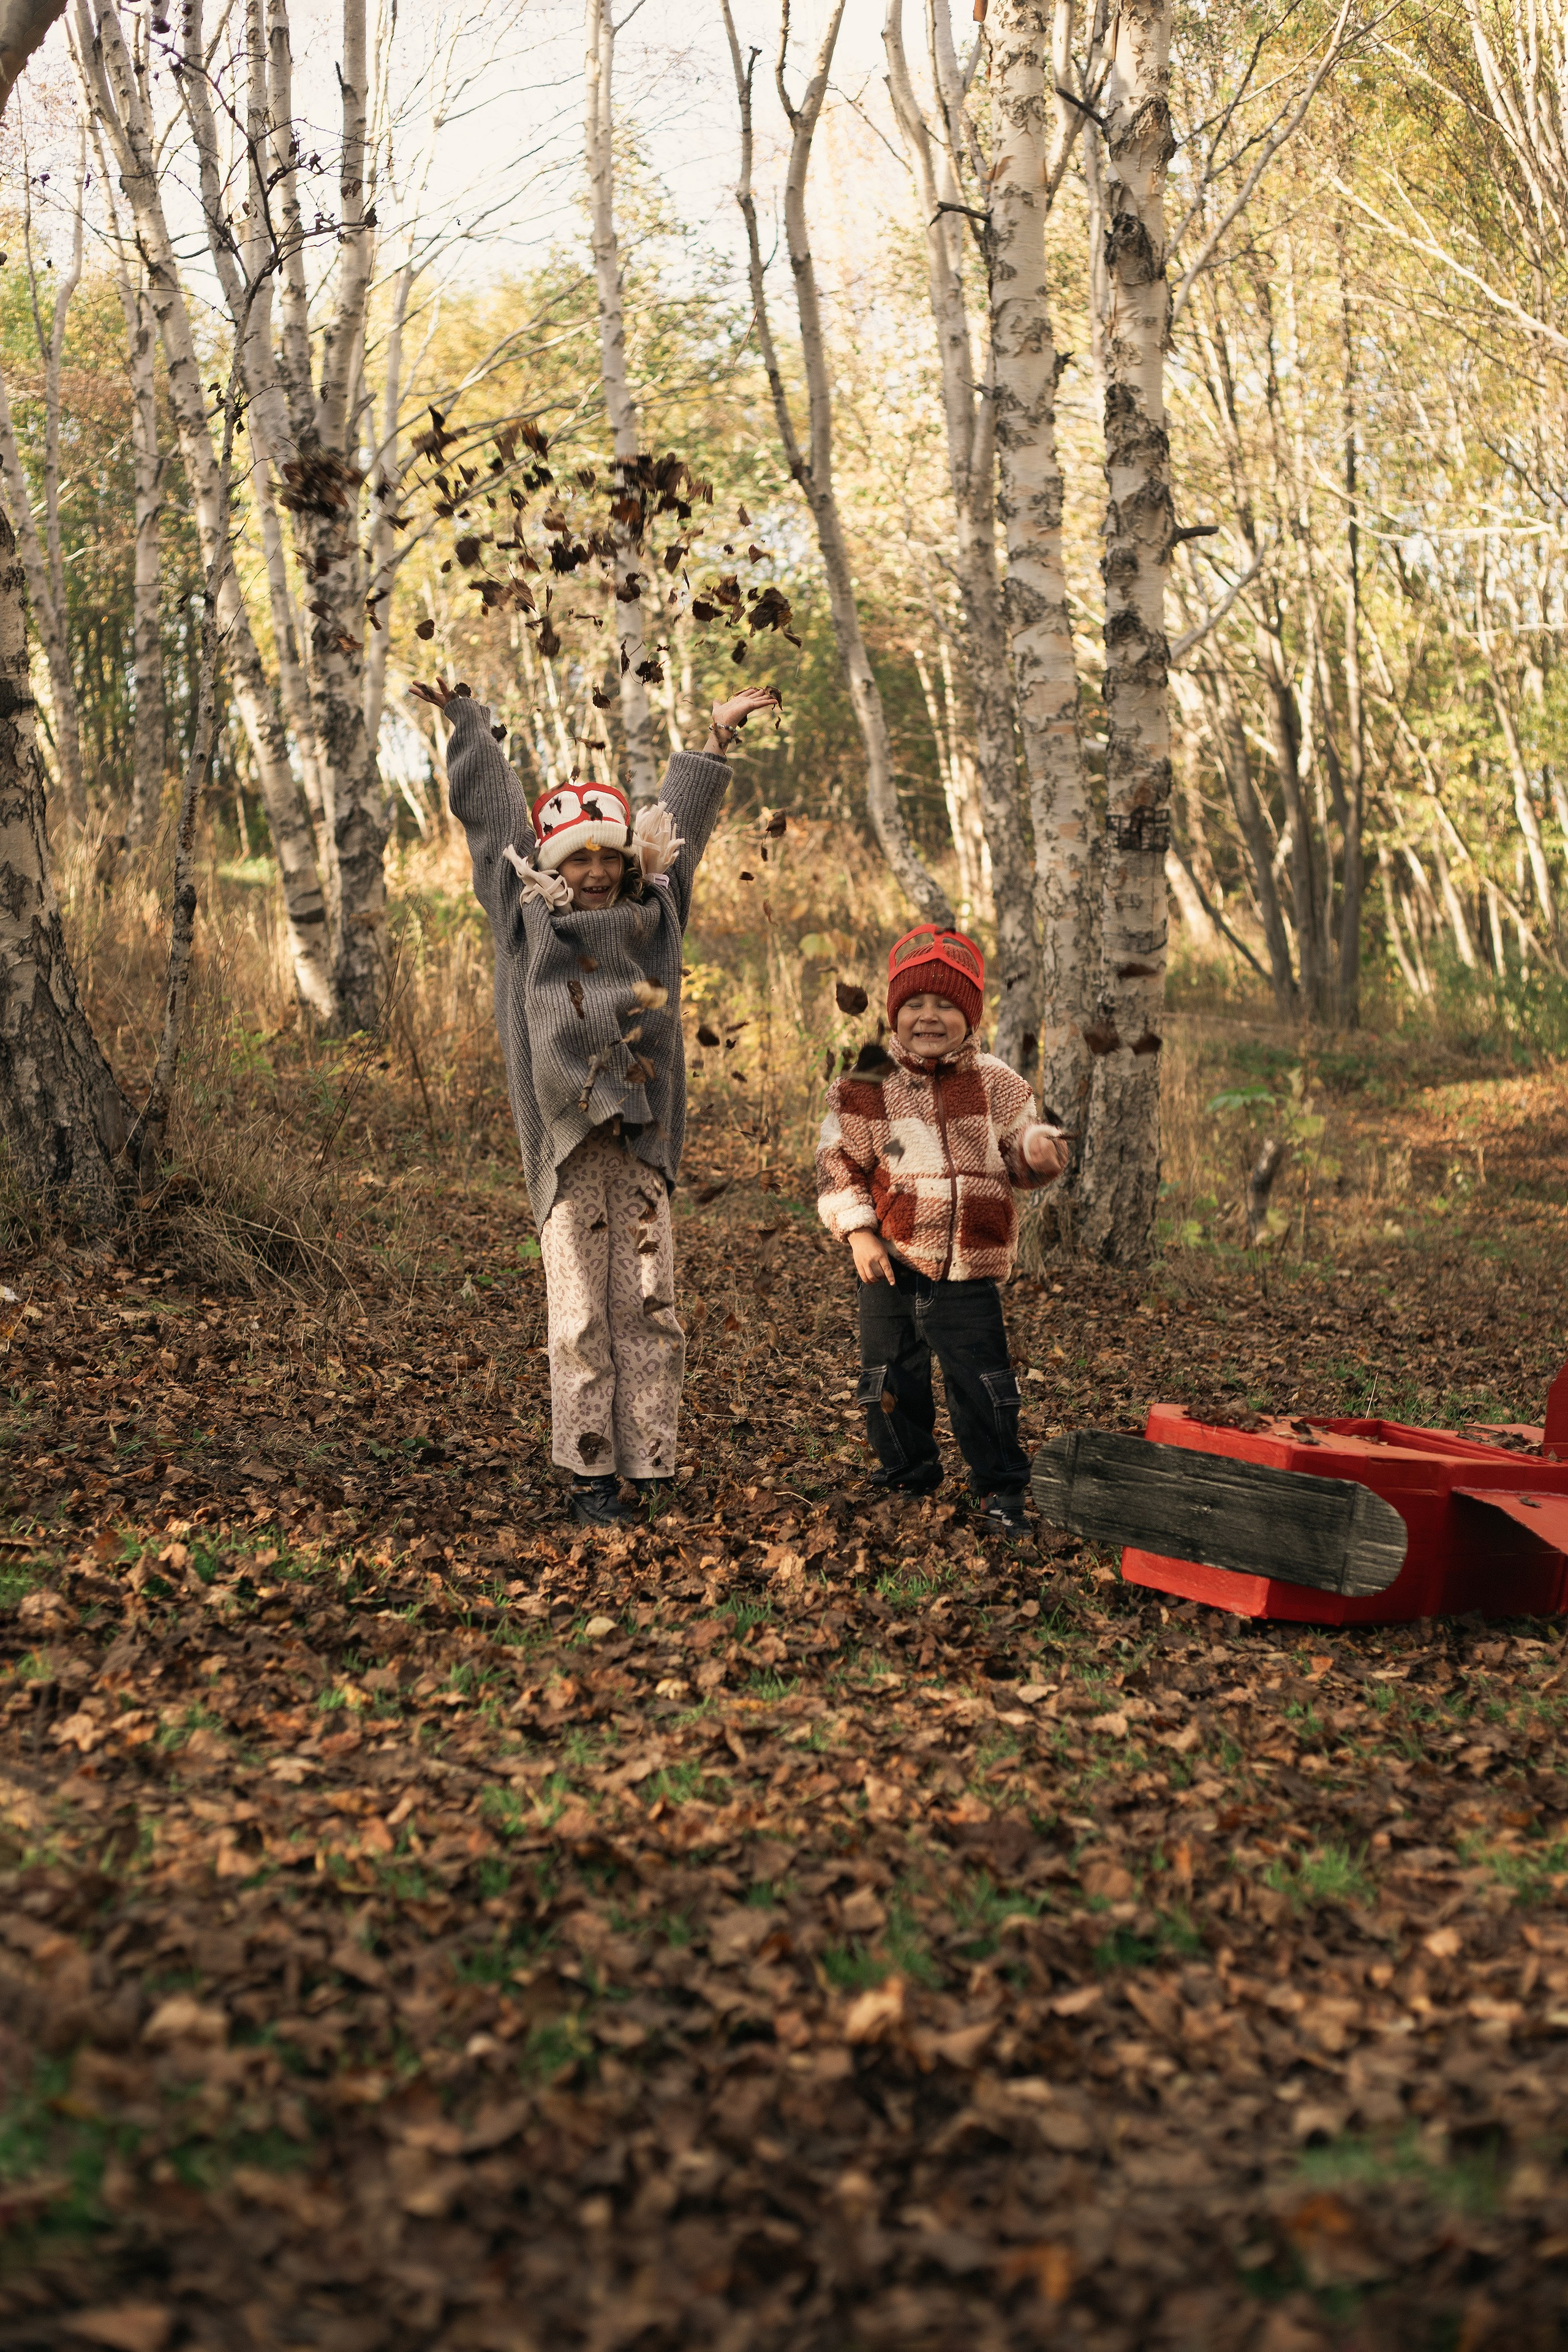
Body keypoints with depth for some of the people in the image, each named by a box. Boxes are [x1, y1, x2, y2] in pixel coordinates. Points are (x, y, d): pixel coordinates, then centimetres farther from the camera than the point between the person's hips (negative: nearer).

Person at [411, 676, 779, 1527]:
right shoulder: (528, 914, 7)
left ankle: (650, 1471, 5)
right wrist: (465, 723, 27)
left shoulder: (654, 912, 12)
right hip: (566, 1144, -2)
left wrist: (716, 737, 35)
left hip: (640, 1141, 2)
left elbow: (677, 822, 25)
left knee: (649, 1311, 0)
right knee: (580, 1316, -3)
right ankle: (590, 1478, 3)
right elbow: (491, 811, 17)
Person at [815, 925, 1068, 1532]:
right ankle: (906, 1470, 32)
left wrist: (1040, 1151, -16)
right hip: (891, 1262, 1)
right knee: (889, 1379, 12)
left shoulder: (995, 1083, 1)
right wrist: (859, 1233, -8)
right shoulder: (864, 1085, -1)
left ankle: (999, 1488, 14)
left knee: (982, 1383, -1)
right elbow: (838, 1164, 2)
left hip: (968, 1267, -1)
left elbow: (1019, 1160, 8)